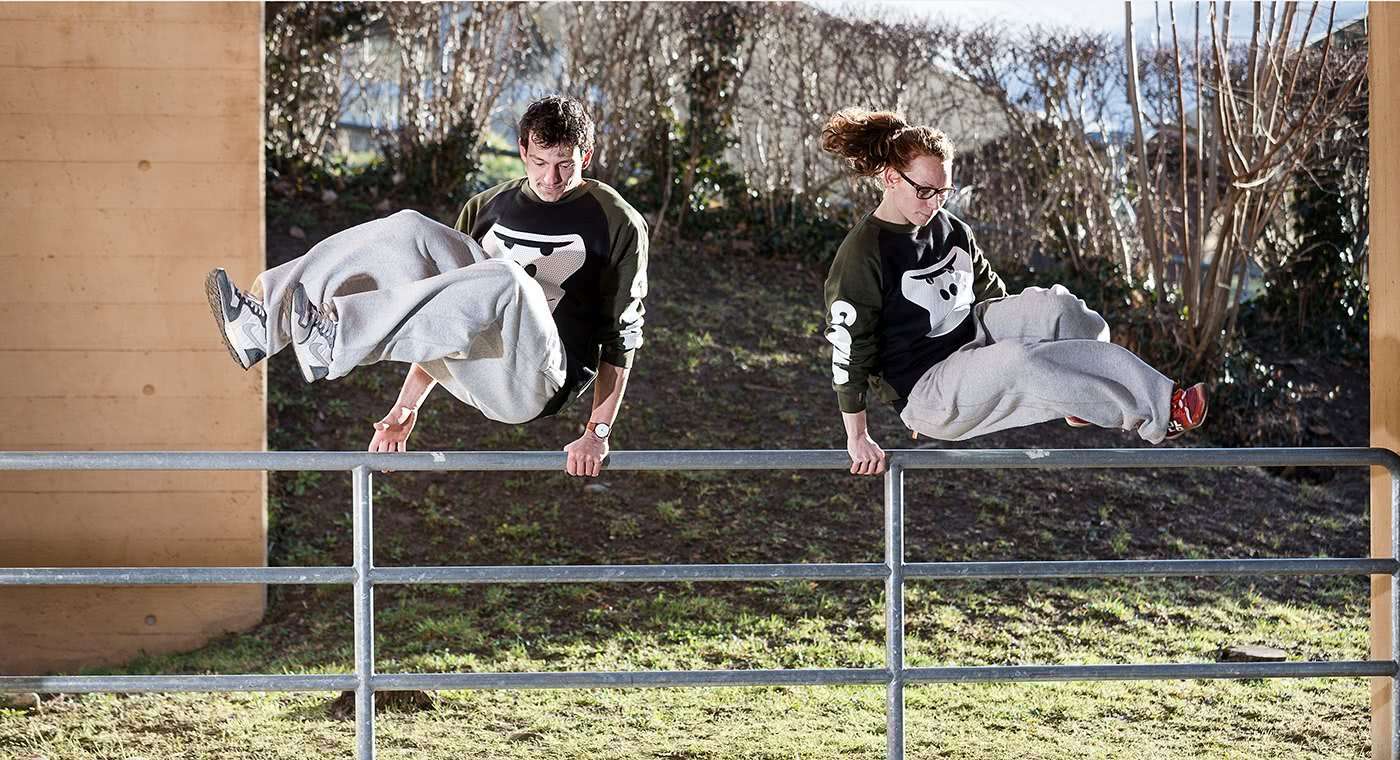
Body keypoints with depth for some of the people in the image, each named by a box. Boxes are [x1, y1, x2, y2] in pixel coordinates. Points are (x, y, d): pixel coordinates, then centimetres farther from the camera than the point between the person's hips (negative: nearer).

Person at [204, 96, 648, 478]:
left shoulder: (618, 223, 5)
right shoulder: (488, 208, 20)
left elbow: (621, 334, 1)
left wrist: (598, 431, -7)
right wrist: (406, 409, 17)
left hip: (535, 383, -5)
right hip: (471, 369, 5)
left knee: (504, 278, -38)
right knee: (409, 231, -15)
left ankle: (334, 339, -41)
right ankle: (267, 320, -29)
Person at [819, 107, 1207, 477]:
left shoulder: (948, 228, 7)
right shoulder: (861, 256, -17)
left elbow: (989, 292, 21)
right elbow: (849, 354, -14)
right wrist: (858, 439, -12)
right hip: (927, 392, -8)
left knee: (1056, 305, -15)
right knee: (1020, 358, -34)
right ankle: (1157, 413, -30)